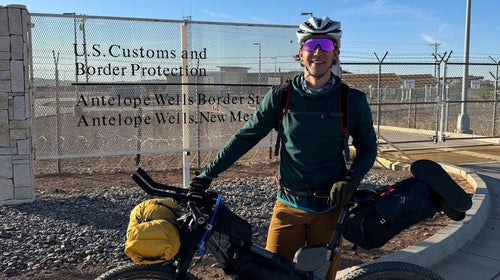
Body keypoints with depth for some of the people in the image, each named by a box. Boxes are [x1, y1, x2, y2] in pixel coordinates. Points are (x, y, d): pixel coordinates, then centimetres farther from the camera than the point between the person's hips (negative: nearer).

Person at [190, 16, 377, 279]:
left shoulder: (352, 100, -4)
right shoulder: (280, 97, -4)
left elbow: (367, 147, 7)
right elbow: (245, 137, 0)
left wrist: (351, 179, -11)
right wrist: (207, 174, -2)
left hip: (330, 206, 0)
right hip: (289, 204, 0)